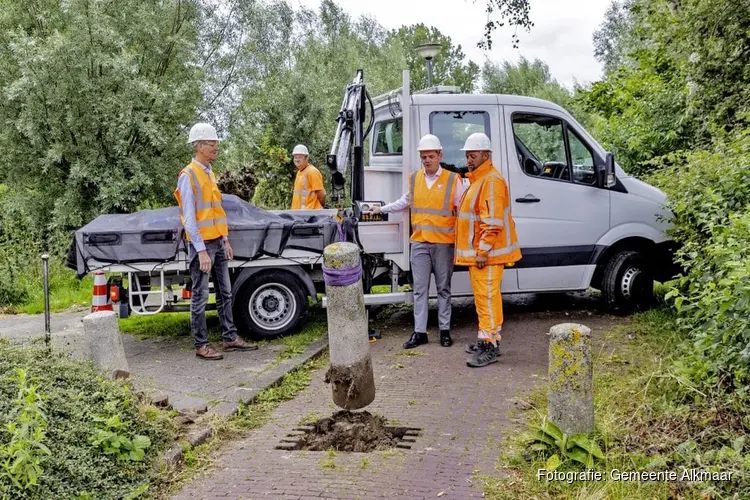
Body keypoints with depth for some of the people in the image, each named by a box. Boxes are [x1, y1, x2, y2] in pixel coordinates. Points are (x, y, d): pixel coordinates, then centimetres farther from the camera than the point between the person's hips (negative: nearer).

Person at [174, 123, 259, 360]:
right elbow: (189, 218, -16)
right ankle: (201, 345, 7)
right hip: (202, 244, -8)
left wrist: (225, 240, 15)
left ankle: (230, 337, 22)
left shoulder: (209, 173, 12)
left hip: (218, 242, 8)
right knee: (200, 297, 0)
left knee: (225, 293, 13)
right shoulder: (188, 176, -12)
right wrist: (201, 251, -19)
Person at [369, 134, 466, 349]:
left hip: (443, 243, -3)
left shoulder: (453, 179, -5)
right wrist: (382, 209, 28)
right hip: (419, 242, 3)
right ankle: (419, 332, 12)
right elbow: (405, 201, 24)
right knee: (420, 289, 6)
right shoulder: (414, 178, 8)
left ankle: (445, 330, 18)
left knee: (443, 288, 8)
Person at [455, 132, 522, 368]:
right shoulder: (476, 180, 19)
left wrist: (483, 251, -23)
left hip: (486, 254, -11)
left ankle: (490, 347, -6)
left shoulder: (491, 181, -15)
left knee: (487, 297, -9)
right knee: (482, 297, 15)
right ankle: (486, 338, 25)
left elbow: (493, 222, -22)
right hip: (476, 253, 11)